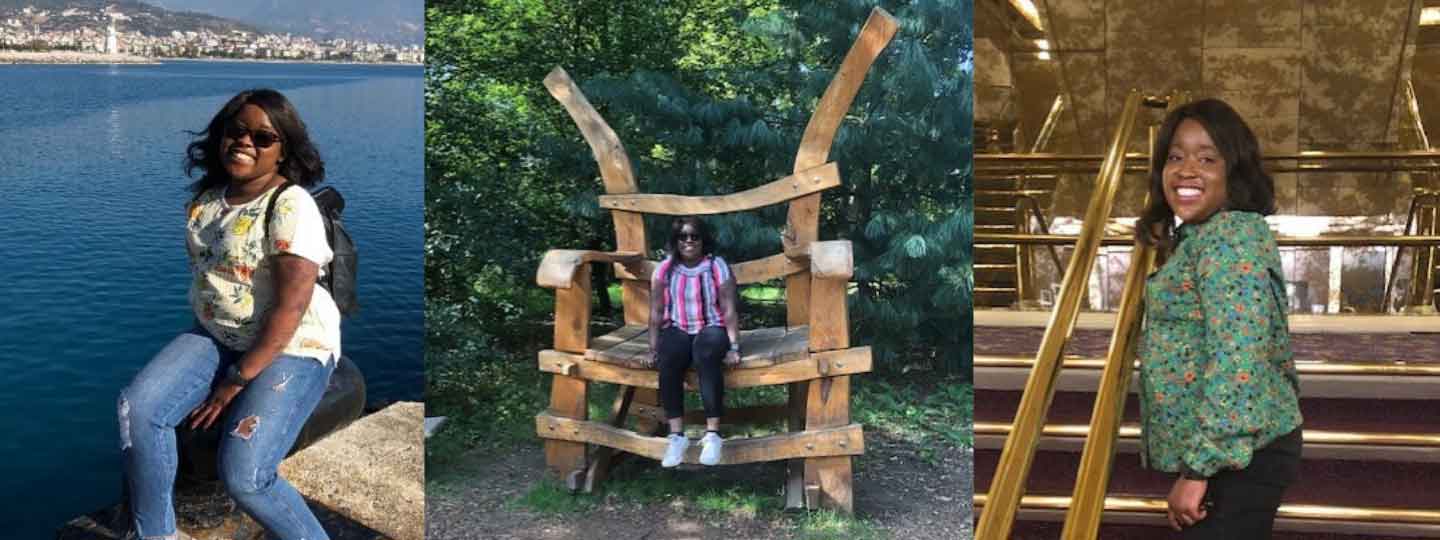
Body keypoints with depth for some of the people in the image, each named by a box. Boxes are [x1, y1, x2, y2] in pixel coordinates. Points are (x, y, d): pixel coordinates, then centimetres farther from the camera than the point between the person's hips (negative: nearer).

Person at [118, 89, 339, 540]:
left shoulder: (292, 205, -16)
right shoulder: (207, 199, 9)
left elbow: (291, 307, -21)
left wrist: (237, 380, -19)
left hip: (291, 348, -7)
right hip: (216, 335, 7)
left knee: (243, 474, -24)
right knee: (137, 408, -17)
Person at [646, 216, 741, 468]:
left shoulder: (717, 267, -4)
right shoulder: (664, 269, 1)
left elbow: (729, 310, -7)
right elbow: (657, 312, 3)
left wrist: (733, 347, -16)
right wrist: (654, 348, -5)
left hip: (711, 328, -2)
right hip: (677, 330, 2)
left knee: (706, 356, -37)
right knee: (667, 360, -32)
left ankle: (712, 434, -35)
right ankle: (676, 435, -29)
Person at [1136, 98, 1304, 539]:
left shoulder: (1229, 235, -17)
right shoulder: (1197, 237, 14)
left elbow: (1238, 361, -25)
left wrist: (1198, 466, -24)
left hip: (1236, 458, -10)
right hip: (1227, 453, 10)